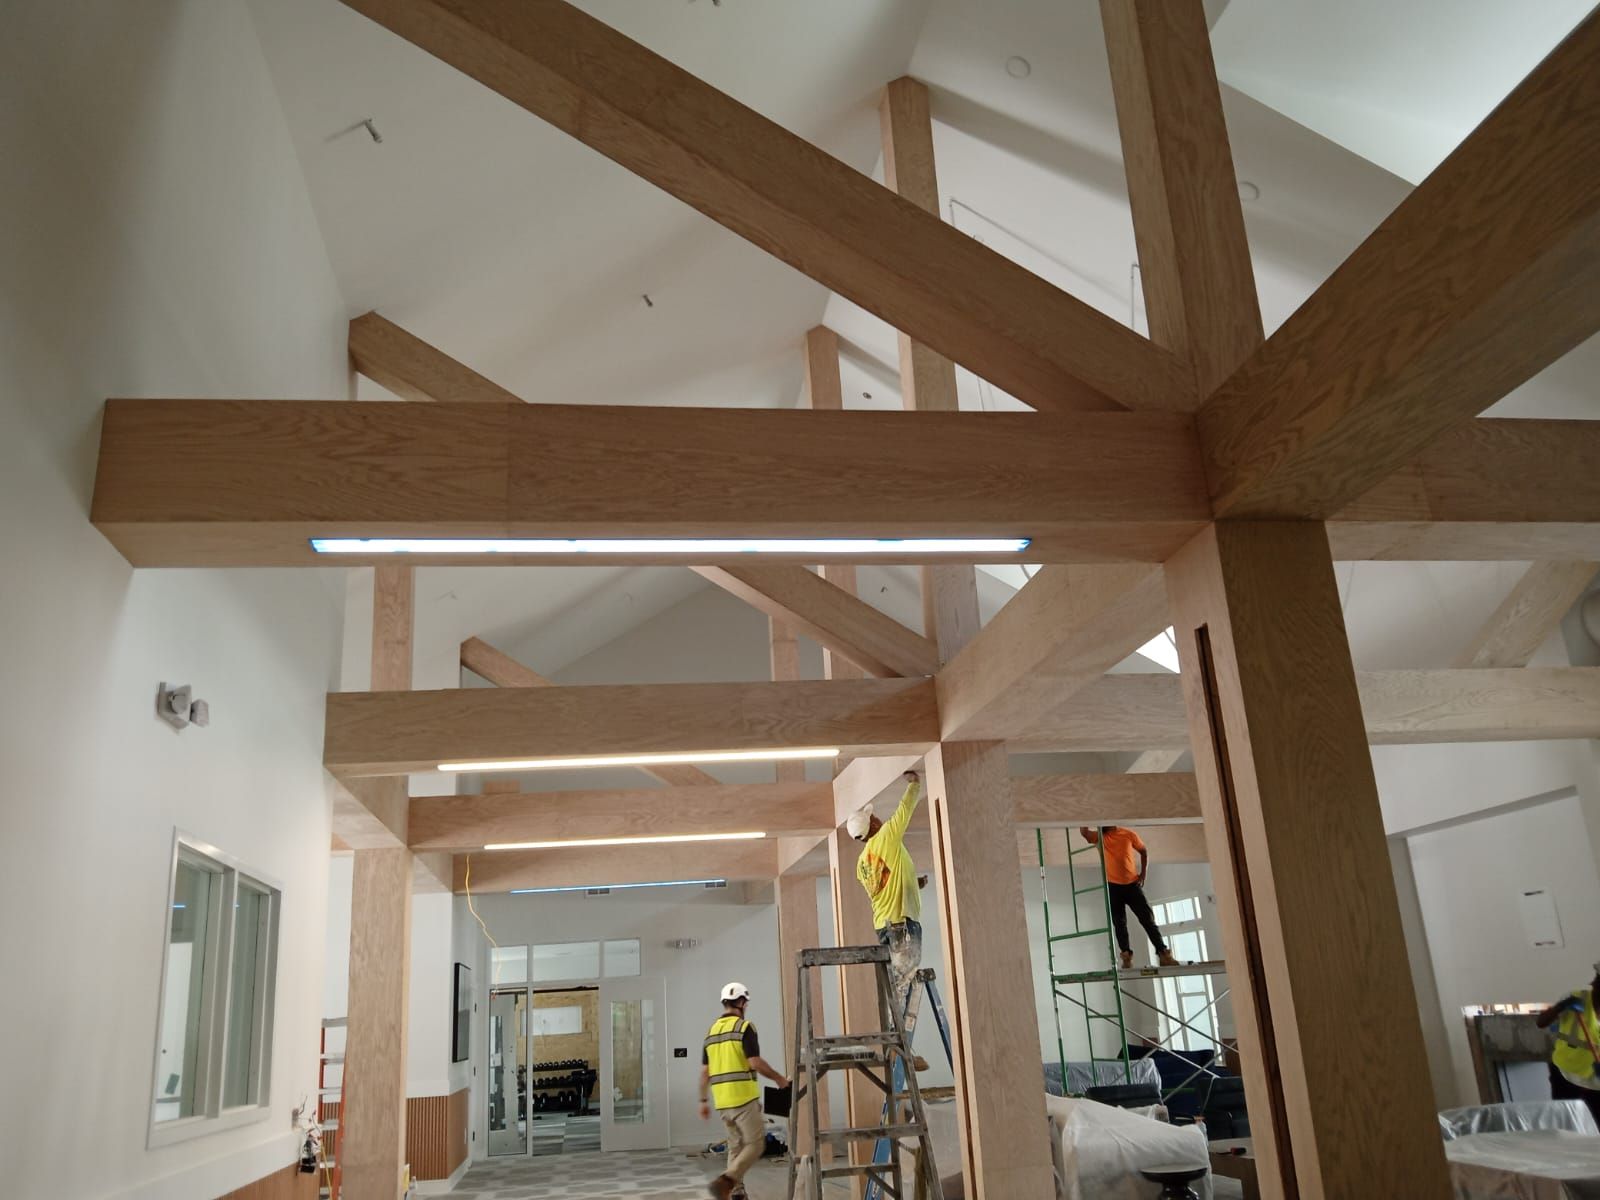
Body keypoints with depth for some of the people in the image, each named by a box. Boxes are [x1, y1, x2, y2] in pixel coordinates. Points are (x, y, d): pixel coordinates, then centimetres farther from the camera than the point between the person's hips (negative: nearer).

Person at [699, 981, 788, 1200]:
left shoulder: (712, 1031, 12)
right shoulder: (745, 1027, -9)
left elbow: (705, 1072, 13)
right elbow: (755, 1063, -15)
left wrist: (703, 1101, 19)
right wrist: (779, 1078, 0)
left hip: (722, 1100, 7)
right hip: (743, 1097, -7)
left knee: (736, 1146, 16)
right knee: (755, 1145, -1)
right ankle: (725, 1181, -18)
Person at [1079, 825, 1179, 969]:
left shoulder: (1129, 834, -1)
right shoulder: (1099, 837, -1)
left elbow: (1144, 852, 12)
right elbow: (1083, 832, -21)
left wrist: (1143, 874, 2)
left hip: (1132, 883, 0)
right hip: (1112, 886, 0)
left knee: (1148, 919, -2)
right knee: (1119, 923, 4)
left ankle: (1163, 953, -1)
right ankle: (1126, 956, 9)